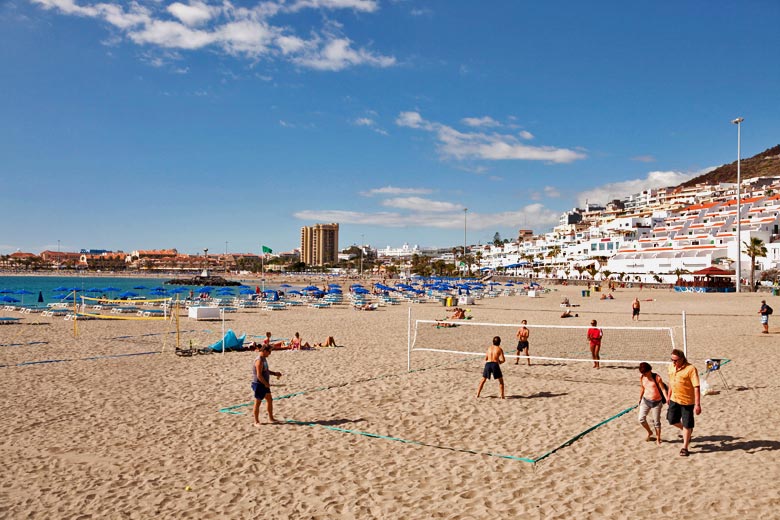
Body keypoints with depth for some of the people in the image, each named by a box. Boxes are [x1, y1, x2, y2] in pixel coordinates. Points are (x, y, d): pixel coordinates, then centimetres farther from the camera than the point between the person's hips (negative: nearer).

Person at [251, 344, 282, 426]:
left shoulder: (264, 359, 10)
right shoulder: (259, 361, -22)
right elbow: (259, 375, -25)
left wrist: (275, 373, 10)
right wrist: (266, 384, -18)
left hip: (264, 384, 10)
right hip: (259, 384, -10)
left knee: (270, 400, 15)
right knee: (258, 402, 0)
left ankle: (271, 418, 26)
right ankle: (256, 421, 10)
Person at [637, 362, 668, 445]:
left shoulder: (657, 377, -14)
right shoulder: (642, 378, -1)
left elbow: (663, 389, -15)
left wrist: (667, 399, -26)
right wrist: (640, 399, 22)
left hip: (656, 402, -4)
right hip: (645, 401, 4)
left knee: (656, 422, 4)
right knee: (641, 419, -1)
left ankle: (658, 439, 23)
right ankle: (649, 432, 27)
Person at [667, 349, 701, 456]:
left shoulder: (691, 369, -21)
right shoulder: (671, 367, 0)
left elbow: (696, 387, -22)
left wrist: (697, 404, -24)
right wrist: (669, 396, 21)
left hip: (687, 401, -6)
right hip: (674, 399, 6)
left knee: (686, 425, 6)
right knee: (672, 420, 12)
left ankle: (685, 448, 20)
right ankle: (688, 431, 41)